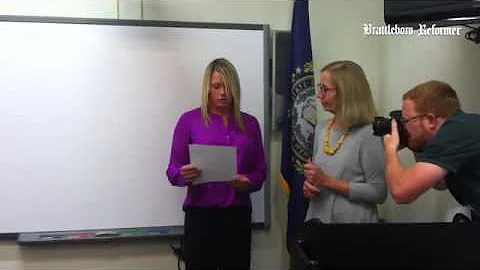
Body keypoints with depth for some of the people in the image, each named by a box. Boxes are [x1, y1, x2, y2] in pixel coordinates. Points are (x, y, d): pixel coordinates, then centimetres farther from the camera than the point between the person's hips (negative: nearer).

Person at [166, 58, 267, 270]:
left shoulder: (250, 123, 8)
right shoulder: (189, 120, -1)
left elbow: (260, 170, 10)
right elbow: (173, 170, -1)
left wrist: (248, 182, -11)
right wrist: (184, 175, -23)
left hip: (238, 214, 3)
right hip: (201, 214, -3)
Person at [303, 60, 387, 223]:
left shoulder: (368, 134, -16)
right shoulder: (321, 128, 5)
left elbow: (378, 193, -18)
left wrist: (327, 181, -19)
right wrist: (309, 184, -6)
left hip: (352, 220, -6)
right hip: (317, 218, 6)